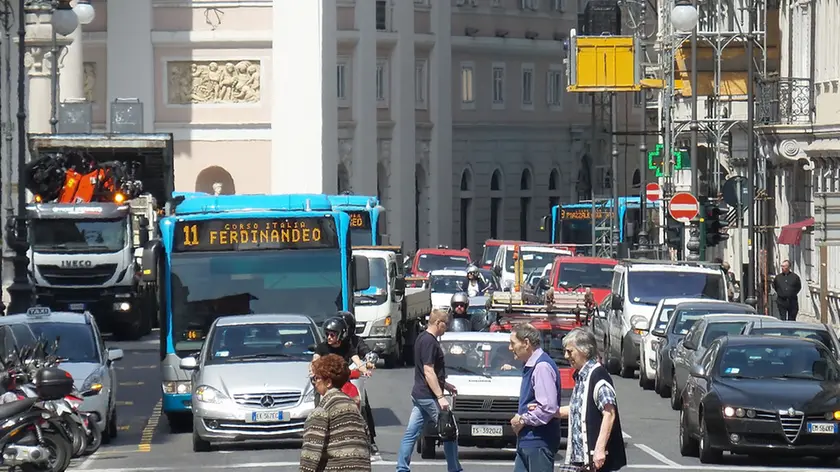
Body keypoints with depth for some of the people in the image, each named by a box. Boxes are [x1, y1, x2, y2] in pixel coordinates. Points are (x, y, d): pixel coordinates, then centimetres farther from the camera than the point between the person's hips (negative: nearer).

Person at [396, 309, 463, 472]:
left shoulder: (421, 338, 14)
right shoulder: (430, 342, -17)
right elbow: (428, 372, -21)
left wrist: (445, 385, 28)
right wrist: (440, 396, -22)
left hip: (418, 394, 10)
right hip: (429, 396, -10)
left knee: (411, 433, 7)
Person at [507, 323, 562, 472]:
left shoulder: (542, 366, -17)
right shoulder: (530, 366, 15)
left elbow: (548, 408, -25)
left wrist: (522, 420, -13)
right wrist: (519, 418, 7)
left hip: (539, 442, -10)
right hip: (527, 442, 10)